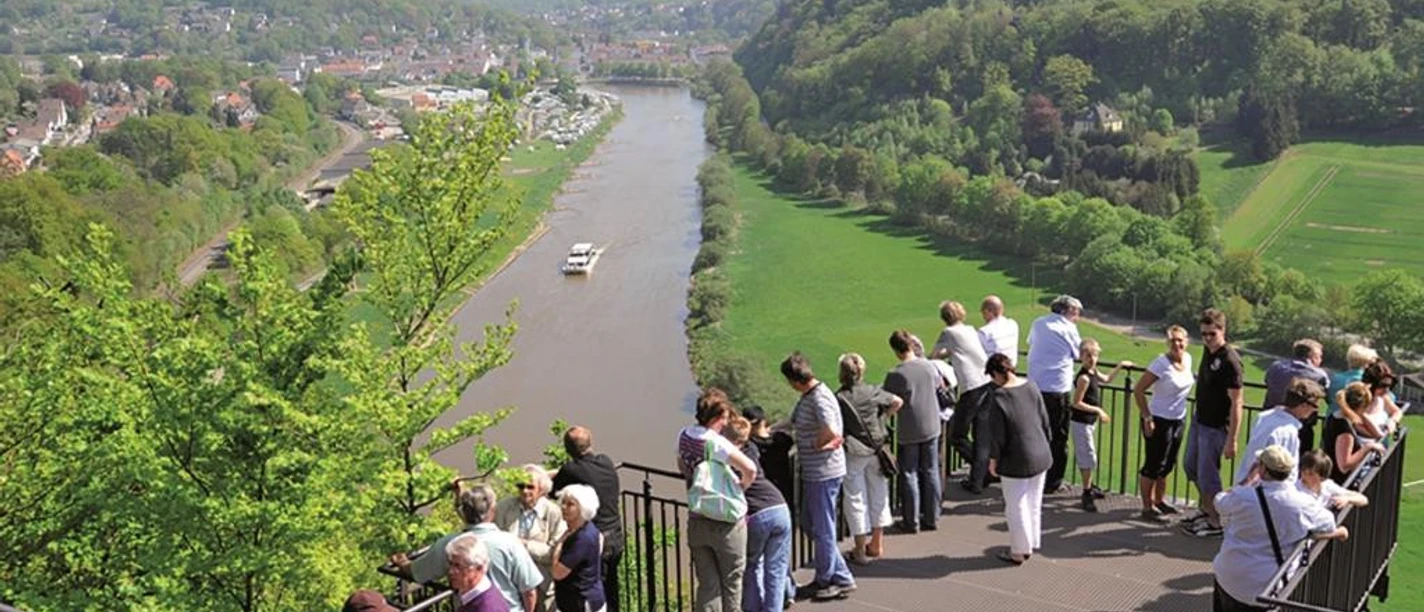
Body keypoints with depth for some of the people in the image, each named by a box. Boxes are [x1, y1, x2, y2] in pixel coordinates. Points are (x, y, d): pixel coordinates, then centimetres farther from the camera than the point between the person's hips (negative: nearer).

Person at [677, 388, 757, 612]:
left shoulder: (684, 435, 0)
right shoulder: (717, 443, -22)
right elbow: (750, 469, -31)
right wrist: (741, 486, -11)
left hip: (696, 522, 6)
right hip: (726, 523, -6)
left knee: (707, 584, 12)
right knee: (731, 581, 14)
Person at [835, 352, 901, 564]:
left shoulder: (839, 398, -15)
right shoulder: (873, 392, -3)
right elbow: (898, 402, 7)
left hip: (854, 453, -4)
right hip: (877, 449, 4)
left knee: (856, 499, 6)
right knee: (879, 495, 17)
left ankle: (860, 550, 10)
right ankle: (877, 544, 28)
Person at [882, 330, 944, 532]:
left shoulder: (895, 375, -18)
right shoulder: (929, 366, -3)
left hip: (909, 433, -4)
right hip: (931, 428, 4)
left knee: (910, 475, 6)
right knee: (931, 473, 14)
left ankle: (912, 522, 12)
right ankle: (932, 518, 22)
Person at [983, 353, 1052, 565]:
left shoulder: (998, 397, -20)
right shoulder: (1031, 387, -3)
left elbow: (997, 434, -16)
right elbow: (1044, 420, 6)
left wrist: (993, 459, -3)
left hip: (1016, 461, -6)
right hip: (1040, 456, 6)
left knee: (1016, 506, 8)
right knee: (1034, 503, 18)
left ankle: (1018, 552, 18)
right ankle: (1031, 544, 31)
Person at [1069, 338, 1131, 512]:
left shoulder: (1093, 372, 5)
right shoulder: (1084, 378, -23)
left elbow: (1106, 379, 28)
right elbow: (1077, 403, -23)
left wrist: (1119, 366, 26)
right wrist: (1098, 410, -19)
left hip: (1089, 421, 10)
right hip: (1081, 422, -10)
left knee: (1087, 457, 22)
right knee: (1088, 458, -5)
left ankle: (1089, 487, 36)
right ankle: (1086, 495, 3)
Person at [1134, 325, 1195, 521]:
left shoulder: (1187, 359, 1)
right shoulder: (1161, 364, -20)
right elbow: (1138, 391, -19)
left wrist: (1197, 379, 5)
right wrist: (1147, 418, -19)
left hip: (1178, 420, 7)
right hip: (1159, 421, -7)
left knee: (1167, 465, 19)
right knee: (1153, 465, 1)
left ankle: (1159, 501, 35)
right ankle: (1147, 507, 13)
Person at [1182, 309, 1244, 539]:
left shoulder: (1229, 360, -24)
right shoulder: (1207, 350, 2)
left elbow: (1236, 403, -24)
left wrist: (1232, 440, -25)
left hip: (1215, 427, -9)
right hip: (1199, 420, 9)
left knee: (1207, 475, 1)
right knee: (1190, 466, 21)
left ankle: (1215, 523, 17)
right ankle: (1206, 508, 40)